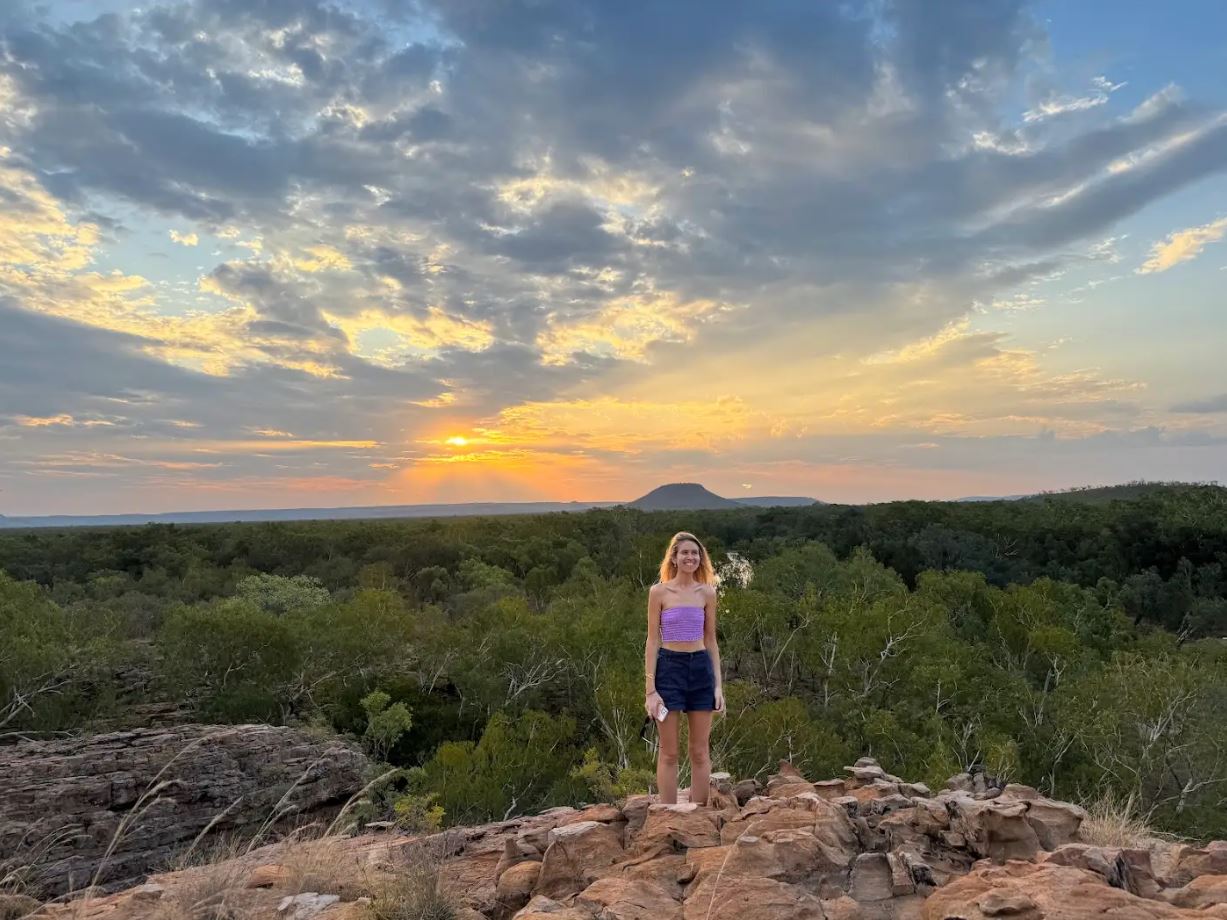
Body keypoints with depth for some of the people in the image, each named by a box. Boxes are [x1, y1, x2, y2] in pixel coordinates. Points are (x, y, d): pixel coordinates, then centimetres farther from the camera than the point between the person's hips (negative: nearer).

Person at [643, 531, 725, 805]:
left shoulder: (707, 593, 7)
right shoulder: (659, 591, -2)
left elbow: (711, 641, 11)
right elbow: (653, 640, -2)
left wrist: (719, 685, 5)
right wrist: (650, 689, -8)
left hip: (701, 669, 3)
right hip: (669, 667, -3)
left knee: (700, 752, 7)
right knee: (668, 752, 3)